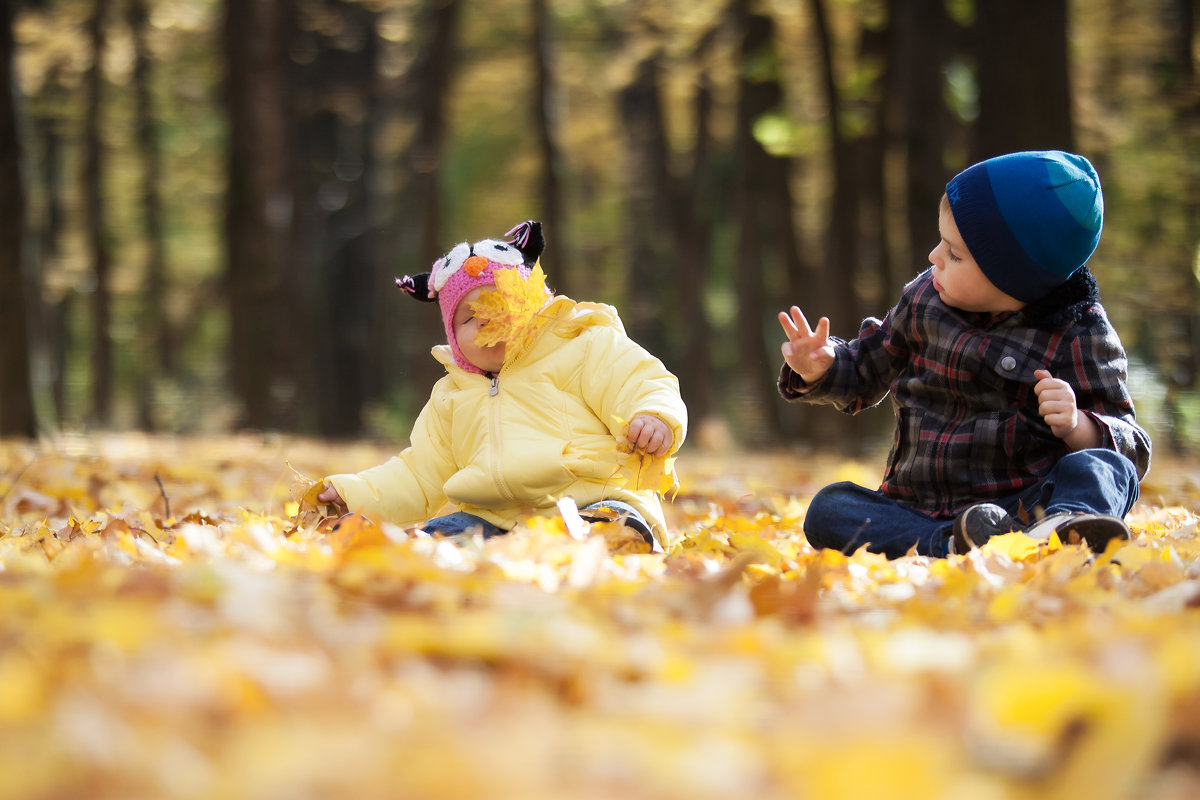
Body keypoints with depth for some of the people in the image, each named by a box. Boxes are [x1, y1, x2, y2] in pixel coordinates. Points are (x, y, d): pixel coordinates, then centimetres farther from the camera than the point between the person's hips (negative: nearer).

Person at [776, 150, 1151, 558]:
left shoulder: (1077, 336, -3)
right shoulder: (924, 298, 10)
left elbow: (1132, 447, -2)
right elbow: (866, 372, 25)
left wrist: (1077, 427, -23)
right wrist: (820, 370, 2)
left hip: (1022, 508, -4)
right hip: (919, 517, 4)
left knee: (1099, 468, -31)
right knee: (828, 508, -19)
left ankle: (1064, 529, -65)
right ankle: (947, 548, -43)